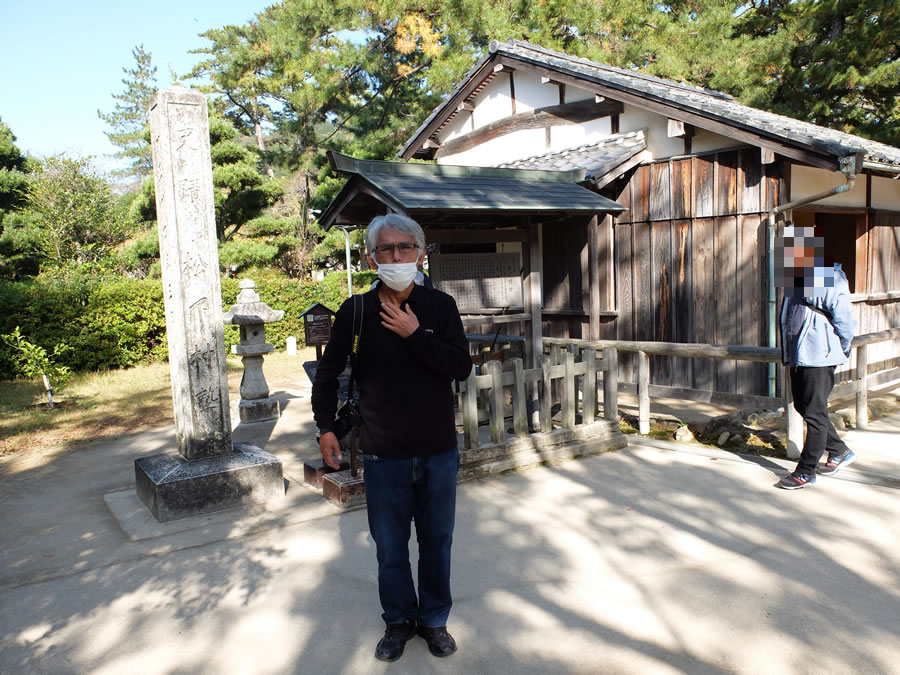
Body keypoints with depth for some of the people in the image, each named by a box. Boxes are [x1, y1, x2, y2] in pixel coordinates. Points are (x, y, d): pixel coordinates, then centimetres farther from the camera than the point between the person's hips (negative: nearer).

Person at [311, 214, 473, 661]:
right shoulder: (355, 312, -4)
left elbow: (462, 367, -14)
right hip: (383, 454, 0)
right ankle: (399, 620, 36)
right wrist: (325, 427, 3)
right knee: (390, 546, 13)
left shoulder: (440, 306, -4)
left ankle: (434, 619, 36)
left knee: (436, 541, 15)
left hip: (439, 451, 0)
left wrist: (415, 335, -20)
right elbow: (328, 373, 7)